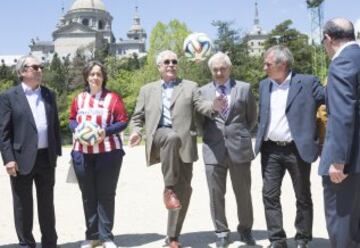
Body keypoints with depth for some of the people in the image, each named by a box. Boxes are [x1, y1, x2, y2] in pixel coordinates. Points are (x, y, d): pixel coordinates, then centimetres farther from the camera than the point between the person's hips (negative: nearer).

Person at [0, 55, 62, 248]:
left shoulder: (49, 94, 11)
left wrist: (57, 151, 7)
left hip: (46, 157, 4)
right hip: (22, 158, -4)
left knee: (47, 203, 13)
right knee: (23, 205, 7)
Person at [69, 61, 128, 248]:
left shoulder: (113, 98, -2)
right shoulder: (79, 99, 9)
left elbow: (123, 121, -3)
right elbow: (72, 119, 17)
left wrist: (106, 131, -18)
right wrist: (77, 129, -5)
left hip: (108, 152, -3)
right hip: (82, 153, 3)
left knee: (106, 195, 3)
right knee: (88, 195, 9)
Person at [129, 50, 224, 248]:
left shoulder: (190, 87, 14)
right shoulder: (147, 90, 19)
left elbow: (200, 106, -2)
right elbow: (138, 116, 18)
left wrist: (214, 106, -25)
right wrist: (136, 132, -3)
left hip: (183, 143, 1)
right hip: (159, 138, -1)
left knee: (184, 190, 0)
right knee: (172, 136, -38)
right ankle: (168, 189, -26)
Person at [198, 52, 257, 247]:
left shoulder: (244, 88, 7)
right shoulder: (203, 91, 7)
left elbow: (252, 117, 13)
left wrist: (241, 134, 9)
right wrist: (208, 135, 2)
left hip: (239, 147, 0)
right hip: (213, 149, 0)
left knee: (243, 193, 9)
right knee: (216, 194, 5)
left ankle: (245, 229, 28)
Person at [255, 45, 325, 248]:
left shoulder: (307, 82, -6)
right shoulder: (264, 85, 10)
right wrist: (261, 140, 12)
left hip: (297, 150, -4)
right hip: (271, 151, 4)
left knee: (303, 197, 8)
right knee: (270, 196, 4)